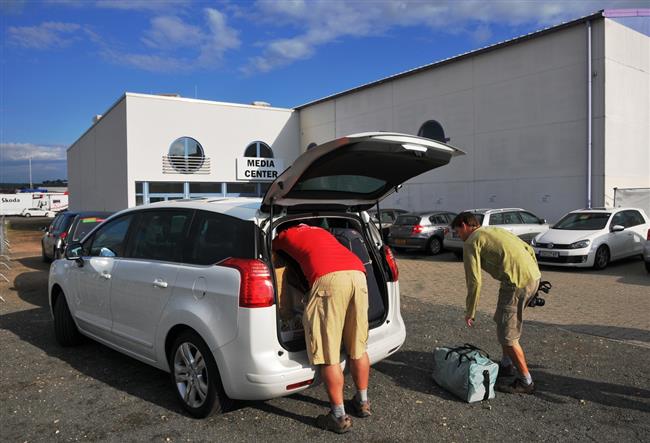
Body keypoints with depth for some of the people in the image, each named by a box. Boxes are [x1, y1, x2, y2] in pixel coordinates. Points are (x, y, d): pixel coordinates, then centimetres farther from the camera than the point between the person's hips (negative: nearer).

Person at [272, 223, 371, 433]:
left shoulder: (287, 236, 25)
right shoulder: (321, 231, 38)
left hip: (330, 278, -6)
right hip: (358, 273, 6)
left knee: (329, 355, 2)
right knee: (358, 347, 18)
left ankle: (339, 416, 9)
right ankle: (362, 402, 31)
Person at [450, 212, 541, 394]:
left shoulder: (471, 242, 0)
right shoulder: (495, 230, 24)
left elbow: (474, 280, -6)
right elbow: (529, 249, 22)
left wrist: (470, 312, 3)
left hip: (517, 283, -9)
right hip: (534, 277, 9)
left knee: (507, 334, 3)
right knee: (503, 322, 23)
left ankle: (526, 382, 12)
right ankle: (506, 365, 35)